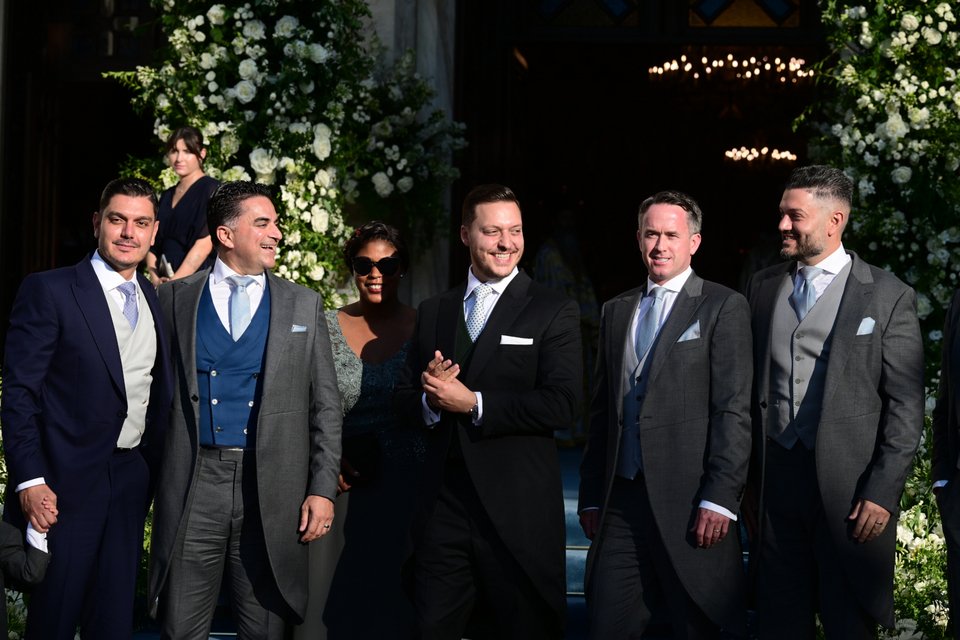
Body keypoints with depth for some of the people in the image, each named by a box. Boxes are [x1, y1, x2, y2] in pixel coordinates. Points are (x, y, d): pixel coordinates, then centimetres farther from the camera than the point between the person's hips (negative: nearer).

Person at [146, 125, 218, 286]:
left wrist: (174, 282, -15)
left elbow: (206, 242, -13)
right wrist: (155, 279, -5)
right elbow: (153, 242, 12)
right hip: (164, 283, 5)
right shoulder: (167, 196, 16)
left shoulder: (212, 189, -4)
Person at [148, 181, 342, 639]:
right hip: (194, 485, 0)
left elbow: (325, 406, 7)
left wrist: (322, 489, 0)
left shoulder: (303, 305, 9)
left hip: (274, 492, 1)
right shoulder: (175, 298, 7)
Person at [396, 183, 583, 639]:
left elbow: (562, 405, -13)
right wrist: (429, 400, -11)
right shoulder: (433, 312, 13)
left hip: (519, 511, -4)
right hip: (443, 504, 4)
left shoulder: (554, 312, -3)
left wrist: (473, 403, -15)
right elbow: (406, 396, 13)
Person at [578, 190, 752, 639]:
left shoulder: (723, 307, 0)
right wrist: (590, 496, 13)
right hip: (620, 501, 5)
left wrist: (720, 500, -14)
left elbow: (734, 411, -7)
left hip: (690, 504, -5)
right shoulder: (616, 311, 17)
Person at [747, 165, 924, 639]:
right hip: (775, 476, 4)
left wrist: (882, 493, -11)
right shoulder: (763, 287, 11)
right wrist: (744, 481, 8)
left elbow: (905, 408, -5)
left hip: (848, 488, -4)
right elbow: (750, 388, 13)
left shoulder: (887, 297, -2)